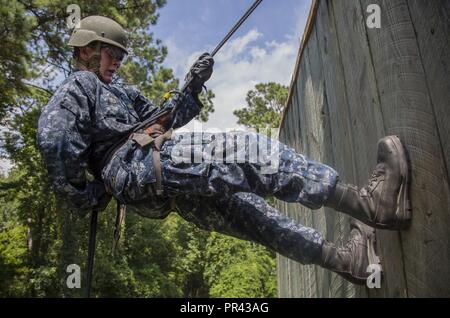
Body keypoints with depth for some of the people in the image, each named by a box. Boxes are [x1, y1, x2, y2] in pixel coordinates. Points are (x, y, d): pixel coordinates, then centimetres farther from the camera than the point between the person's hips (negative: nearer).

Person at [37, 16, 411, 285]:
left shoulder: (115, 91, 34)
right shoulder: (78, 85, 8)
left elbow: (162, 118, 26)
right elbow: (53, 138, -10)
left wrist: (192, 87, 15)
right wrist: (83, 196, -10)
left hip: (158, 188, 10)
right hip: (139, 163, -10)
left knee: (245, 210, 4)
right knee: (252, 152, -23)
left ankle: (344, 258, 8)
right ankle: (369, 203, -26)